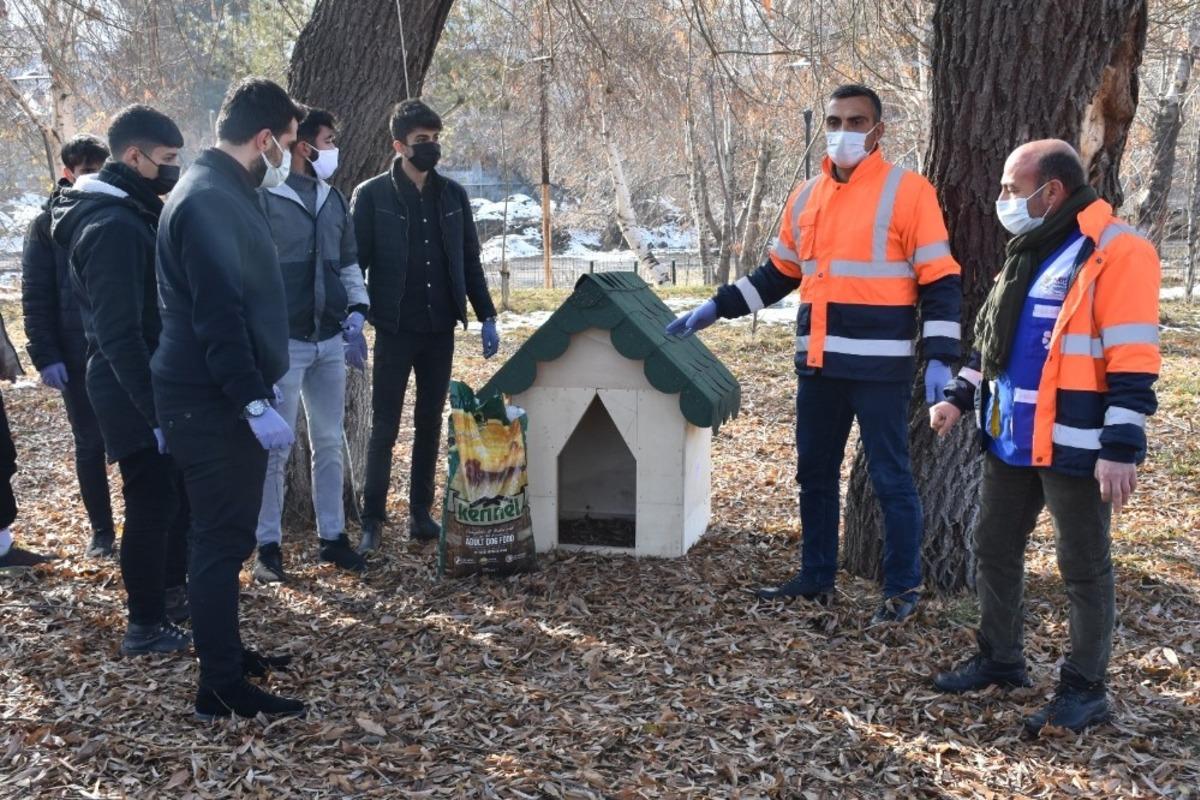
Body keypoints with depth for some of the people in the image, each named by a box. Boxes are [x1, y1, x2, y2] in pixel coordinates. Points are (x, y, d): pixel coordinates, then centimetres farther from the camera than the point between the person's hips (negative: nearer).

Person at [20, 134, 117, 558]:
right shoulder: (48, 224, 1)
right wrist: (45, 357, -9)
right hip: (78, 357, -1)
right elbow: (35, 297, -1)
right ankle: (102, 531, 19)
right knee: (90, 445, 8)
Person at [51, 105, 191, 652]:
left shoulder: (133, 212, 10)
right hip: (132, 388, -10)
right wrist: (153, 407, -25)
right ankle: (145, 626, 11)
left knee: (174, 491, 18)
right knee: (153, 502, -1)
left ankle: (172, 591, 34)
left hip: (154, 381, 10)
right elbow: (119, 333, -25)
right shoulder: (113, 226, -21)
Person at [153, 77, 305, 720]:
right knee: (223, 537, -4)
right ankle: (222, 687, 5)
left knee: (227, 531, 18)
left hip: (224, 395, 10)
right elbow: (218, 315, -26)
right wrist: (255, 401, -28)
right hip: (213, 402, -10)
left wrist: (256, 390, 24)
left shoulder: (224, 192, 14)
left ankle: (224, 651, 31)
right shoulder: (208, 201, -19)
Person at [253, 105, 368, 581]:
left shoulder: (335, 200, 12)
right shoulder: (264, 198, -9)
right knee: (275, 447, 1)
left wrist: (356, 312, 4)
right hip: (283, 342, -6)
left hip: (330, 341, 6)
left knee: (330, 444, 11)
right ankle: (268, 545, 12)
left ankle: (332, 536, 22)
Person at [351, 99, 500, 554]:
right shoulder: (372, 196, -4)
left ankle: (421, 513, 19)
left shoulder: (452, 196, 8)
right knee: (384, 427, 0)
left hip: (440, 329, 4)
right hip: (395, 329, -4)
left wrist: (487, 317, 8)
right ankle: (372, 520, 8)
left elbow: (469, 261, 12)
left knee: (430, 424, 10)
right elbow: (355, 262, -5)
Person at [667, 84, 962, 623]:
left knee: (890, 478, 2)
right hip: (818, 364, 6)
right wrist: (717, 307, 15)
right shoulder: (805, 196, 13)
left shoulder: (908, 191, -6)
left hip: (879, 366, -6)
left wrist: (939, 358, -15)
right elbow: (780, 273, 22)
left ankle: (902, 589, 15)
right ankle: (816, 577, 28)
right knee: (814, 473, 14)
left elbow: (939, 280, -7)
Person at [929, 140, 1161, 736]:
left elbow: (1132, 362, -19)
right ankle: (1000, 659, 32)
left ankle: (1085, 689, 18)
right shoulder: (1030, 251, 14)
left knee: (1083, 568, 5)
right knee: (993, 550, 16)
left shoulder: (1117, 253, -14)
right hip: (1011, 440, 9)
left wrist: (1121, 446, -22)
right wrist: (959, 395, 15)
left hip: (1073, 448, -8)